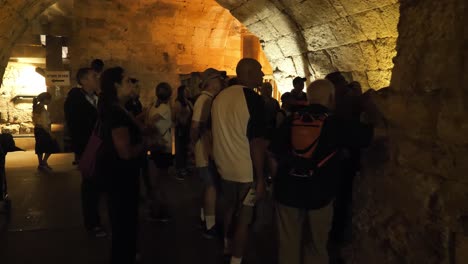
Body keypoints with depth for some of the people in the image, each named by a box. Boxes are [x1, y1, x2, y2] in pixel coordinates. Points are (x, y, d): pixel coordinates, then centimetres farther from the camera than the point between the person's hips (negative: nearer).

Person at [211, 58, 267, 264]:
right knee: (244, 217, 7)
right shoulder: (253, 99, -18)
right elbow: (256, 142, -20)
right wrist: (260, 178, -16)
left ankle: (227, 246, 44)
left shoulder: (220, 97, 3)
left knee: (230, 208, 25)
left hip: (224, 166, 7)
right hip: (246, 170, -7)